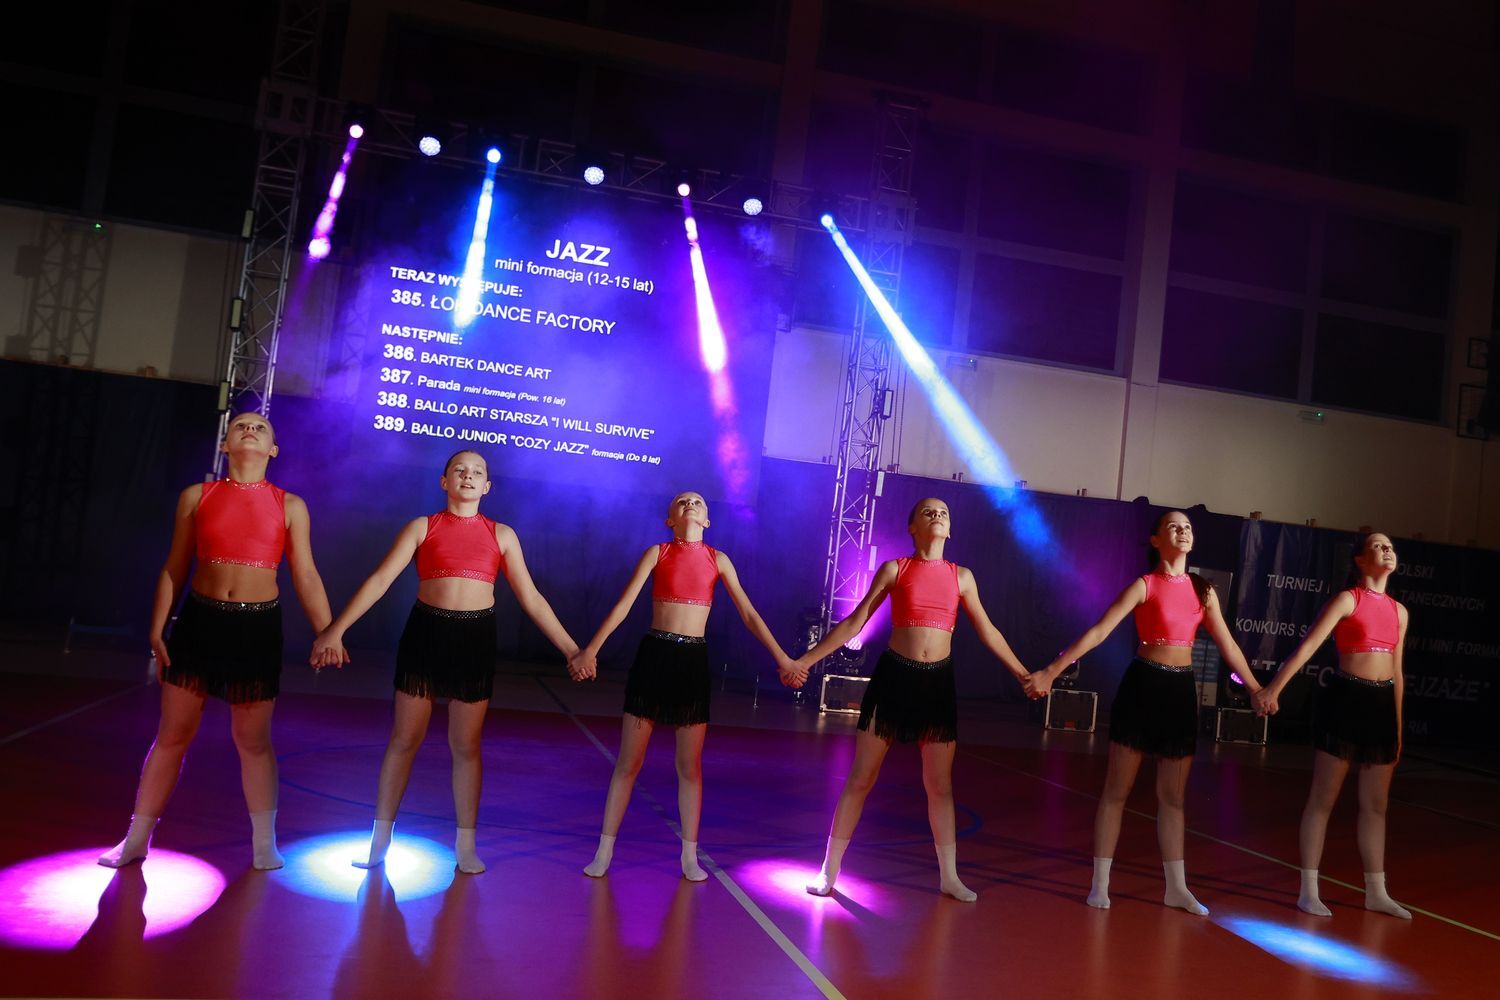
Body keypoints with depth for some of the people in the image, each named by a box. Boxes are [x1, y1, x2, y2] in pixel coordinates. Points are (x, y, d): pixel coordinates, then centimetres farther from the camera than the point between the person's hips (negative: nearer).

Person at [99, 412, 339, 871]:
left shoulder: (290, 506, 1)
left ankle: (264, 843, 19)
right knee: (173, 734, 8)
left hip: (258, 627, -1)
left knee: (253, 739, 7)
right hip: (199, 620, 1)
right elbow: (174, 568, 6)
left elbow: (306, 577, 1)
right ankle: (136, 839, 23)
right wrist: (157, 629, 1)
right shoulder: (196, 496, 3)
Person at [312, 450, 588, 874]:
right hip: (425, 632, 0)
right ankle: (380, 839, 21)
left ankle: (466, 844, 18)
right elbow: (380, 580, -4)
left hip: (476, 638, 1)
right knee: (404, 740, 7)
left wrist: (570, 649, 1)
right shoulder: (422, 528, 3)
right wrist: (334, 630, -13)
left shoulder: (502, 535, 6)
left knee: (466, 746, 7)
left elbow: (531, 598, 6)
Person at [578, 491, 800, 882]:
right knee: (628, 761, 3)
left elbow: (748, 613, 5)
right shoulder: (657, 553, 2)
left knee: (690, 766, 7)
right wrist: (592, 648, -14)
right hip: (654, 654, -1)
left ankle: (690, 856, 18)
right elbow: (624, 604, -4)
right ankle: (604, 851, 14)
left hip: (694, 659, 1)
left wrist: (782, 658, 0)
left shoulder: (718, 560, 6)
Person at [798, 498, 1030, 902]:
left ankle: (949, 876, 24)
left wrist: (1022, 673, 11)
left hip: (938, 681, 2)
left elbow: (987, 632, 14)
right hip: (894, 675, -2)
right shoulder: (894, 570, -1)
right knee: (861, 779, 3)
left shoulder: (962, 577, 6)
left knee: (940, 785, 10)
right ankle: (829, 871, 14)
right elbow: (854, 622, 0)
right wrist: (805, 660, -4)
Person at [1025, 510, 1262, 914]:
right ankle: (1100, 883, 10)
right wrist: (1051, 671, -19)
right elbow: (1098, 631, -13)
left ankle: (1176, 887, 23)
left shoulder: (1203, 590, 7)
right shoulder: (1144, 585, -7)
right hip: (1143, 685, -5)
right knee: (1117, 790, 2)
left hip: (1182, 689, 5)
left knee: (1173, 795, 13)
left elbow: (1227, 645, 15)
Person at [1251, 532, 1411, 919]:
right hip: (1345, 700, -6)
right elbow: (1307, 646, -14)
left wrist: (1398, 726, 18)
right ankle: (1309, 890, 8)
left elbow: (1396, 672, 18)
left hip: (1382, 705, 6)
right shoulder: (1348, 599, -5)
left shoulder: (1399, 610, 13)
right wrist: (1273, 688, -23)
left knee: (1376, 804, 13)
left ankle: (1376, 892, 23)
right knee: (1323, 798, 1)